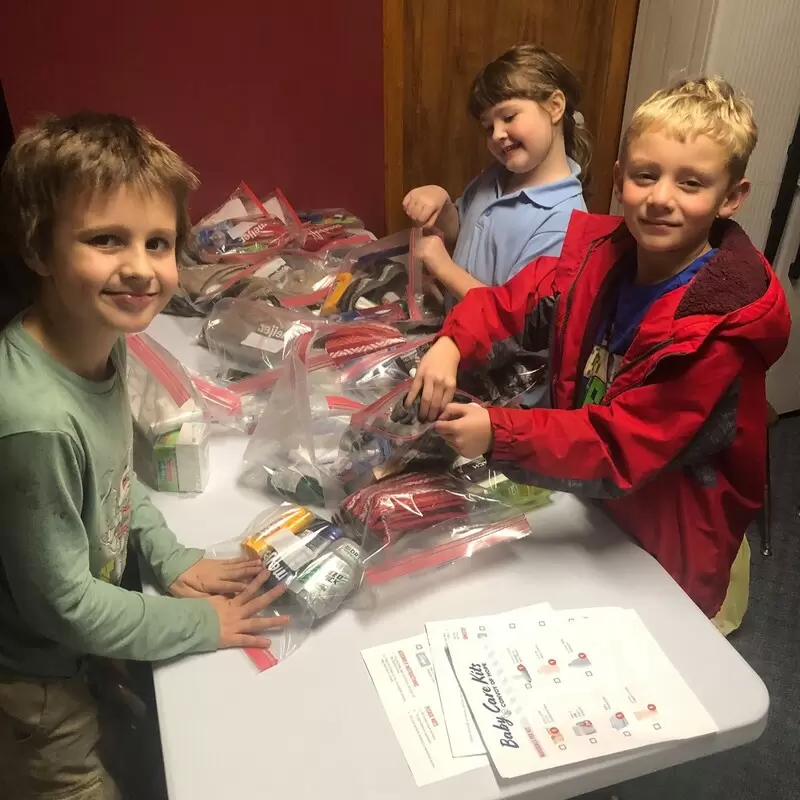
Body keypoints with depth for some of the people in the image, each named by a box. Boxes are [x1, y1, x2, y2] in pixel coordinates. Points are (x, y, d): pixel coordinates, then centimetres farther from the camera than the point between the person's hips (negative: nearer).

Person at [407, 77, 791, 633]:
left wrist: (497, 434, -37)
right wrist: (451, 345, -28)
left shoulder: (719, 328, -29)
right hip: (588, 504, 5)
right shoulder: (601, 251, -12)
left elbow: (626, 445, -31)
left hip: (674, 551, -5)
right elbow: (513, 303, -8)